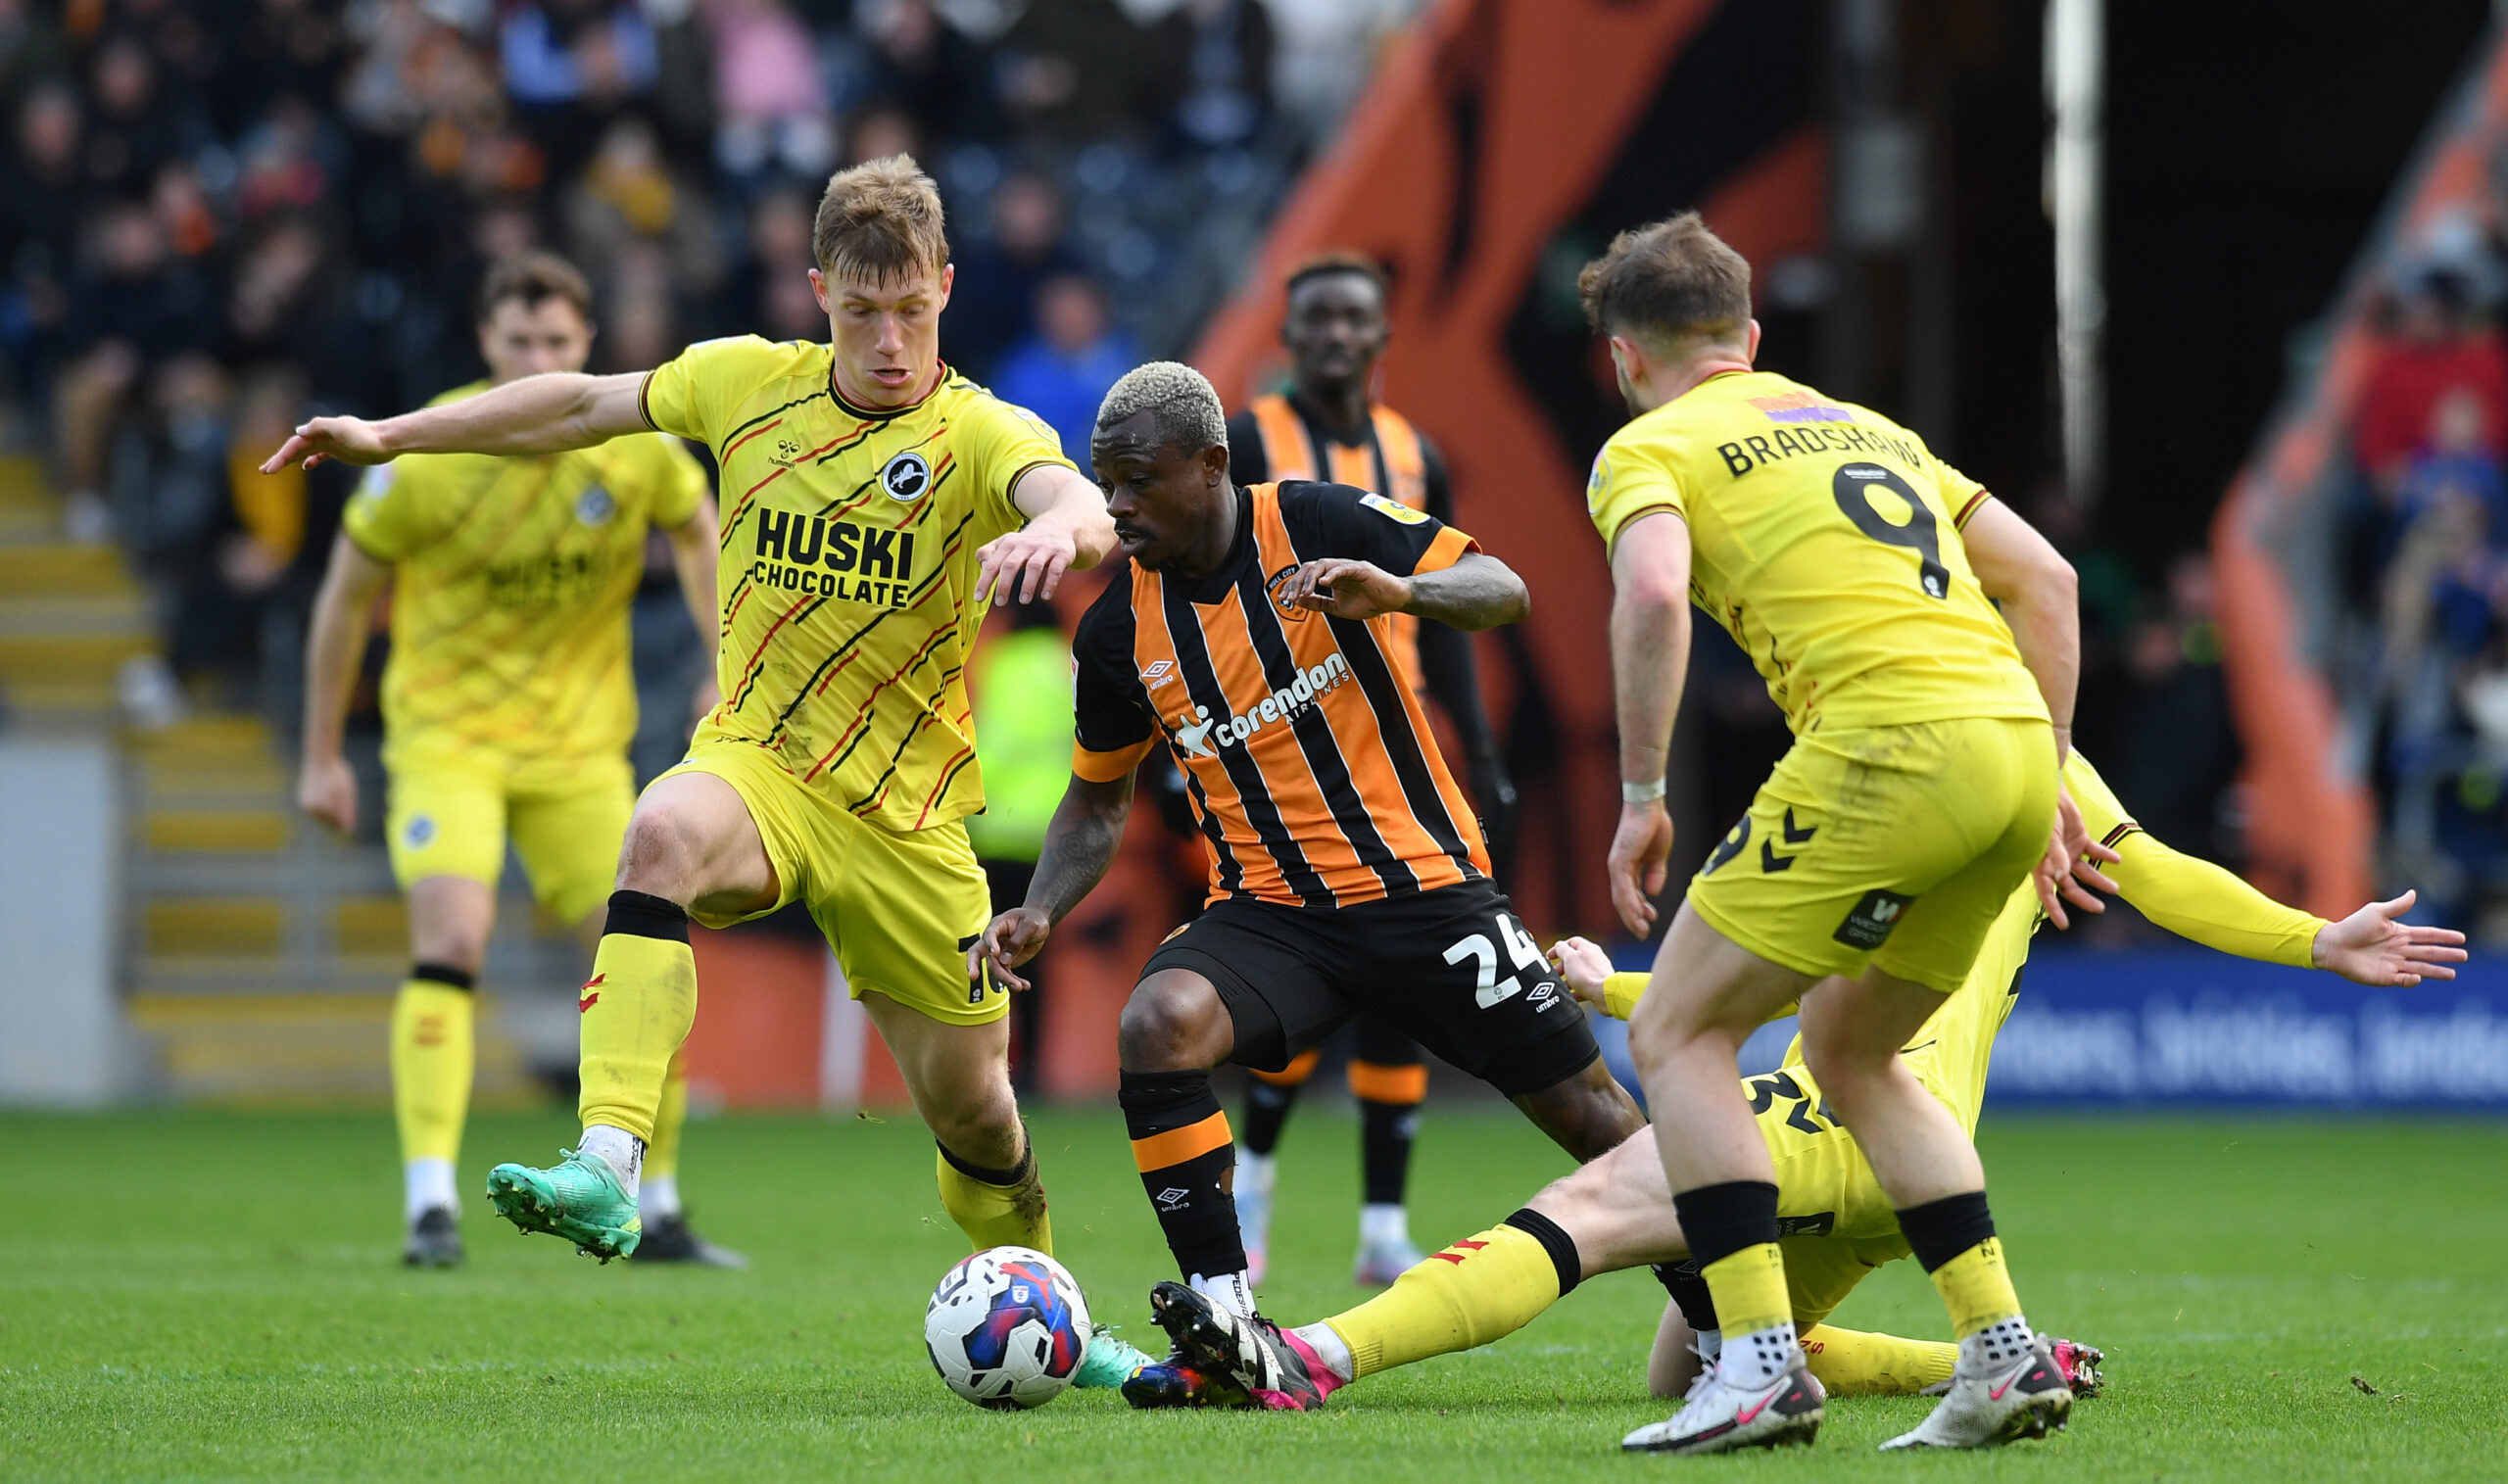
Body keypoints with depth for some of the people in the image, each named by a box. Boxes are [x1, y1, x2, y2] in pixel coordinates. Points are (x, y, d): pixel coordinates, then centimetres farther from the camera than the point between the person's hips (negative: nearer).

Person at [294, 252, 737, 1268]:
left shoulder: (637, 444, -10)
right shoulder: (421, 459, -16)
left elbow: (696, 531, 10)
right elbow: (347, 596, -3)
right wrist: (322, 755, 2)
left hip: (580, 746, 3)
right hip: (445, 735, -3)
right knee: (453, 932, -24)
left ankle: (656, 1213, 16)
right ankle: (431, 1209, -24)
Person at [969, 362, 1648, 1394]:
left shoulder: (1316, 524, -9)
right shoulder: (1118, 631, 0)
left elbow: (1502, 591, -10)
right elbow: (1098, 800, 14)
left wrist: (1398, 591, -30)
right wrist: (1040, 912, -3)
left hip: (1422, 888, -2)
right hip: (1266, 912, 2)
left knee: (1590, 1117, -2)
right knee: (1157, 1023, -29)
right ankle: (1229, 1320, -26)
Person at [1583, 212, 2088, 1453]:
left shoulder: (1648, 449, 8)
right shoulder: (1865, 427, 29)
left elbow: (1654, 591, -14)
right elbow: (2044, 576, 25)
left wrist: (1640, 795, -9)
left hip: (1888, 743, -7)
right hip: (2012, 738, 7)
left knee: (1676, 1032, 5)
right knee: (1849, 1051, 24)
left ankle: (1762, 1363, -7)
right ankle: (2003, 1351, 13)